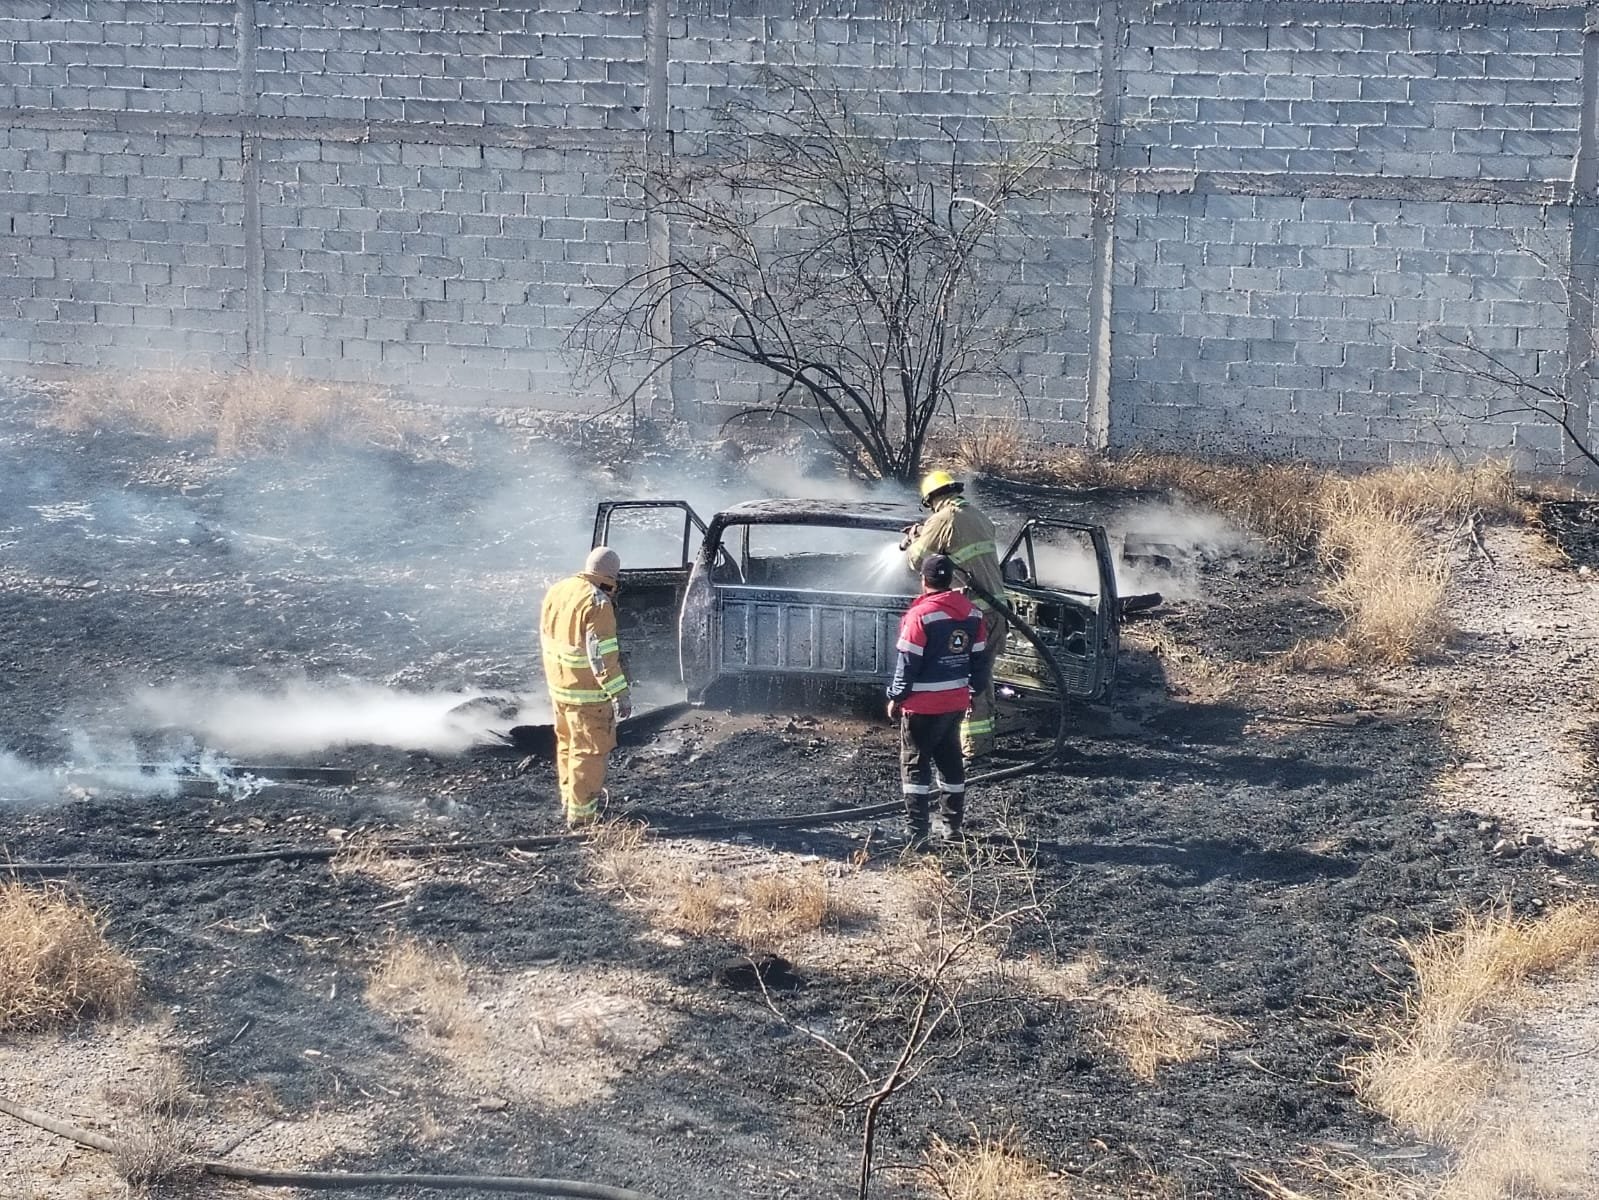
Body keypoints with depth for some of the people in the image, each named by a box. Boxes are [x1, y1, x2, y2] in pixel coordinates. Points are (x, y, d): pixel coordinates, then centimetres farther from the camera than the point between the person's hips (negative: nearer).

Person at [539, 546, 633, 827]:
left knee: (567, 742, 23)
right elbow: (603, 655, -25)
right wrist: (620, 693, -22)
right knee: (589, 750, 3)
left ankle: (570, 797, 37)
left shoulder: (557, 591, 4)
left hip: (558, 686, 8)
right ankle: (581, 811, 8)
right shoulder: (598, 603, -22)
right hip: (587, 691, -8)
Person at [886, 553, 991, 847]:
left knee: (915, 765, 1)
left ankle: (917, 832, -3)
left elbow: (908, 663, -15)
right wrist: (977, 689, 21)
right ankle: (952, 826, 20)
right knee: (951, 762, 16)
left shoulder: (921, 614, -18)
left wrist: (896, 698, -5)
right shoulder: (972, 614, 3)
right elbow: (980, 658, 9)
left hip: (923, 705, -6)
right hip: (957, 702, 6)